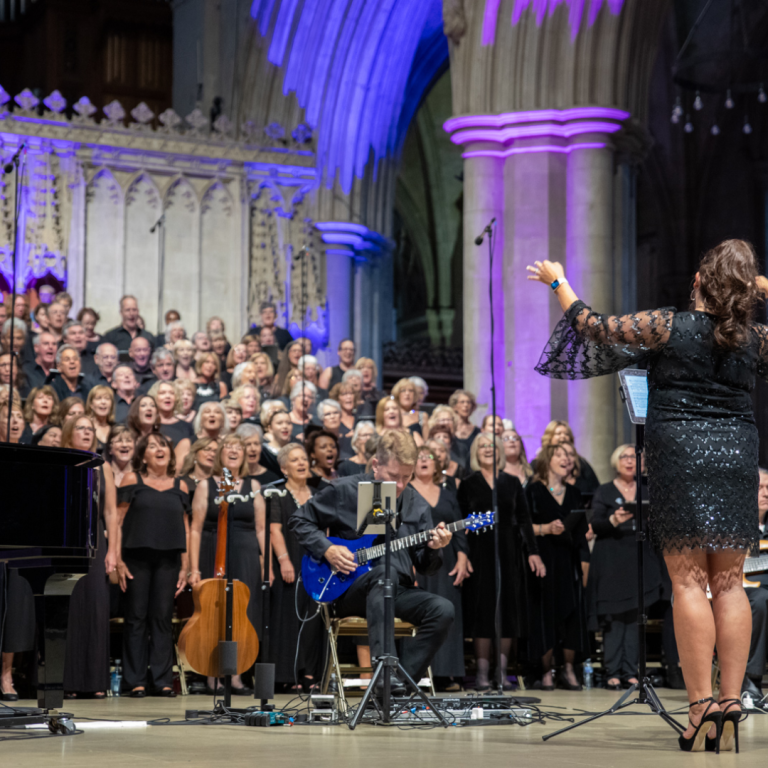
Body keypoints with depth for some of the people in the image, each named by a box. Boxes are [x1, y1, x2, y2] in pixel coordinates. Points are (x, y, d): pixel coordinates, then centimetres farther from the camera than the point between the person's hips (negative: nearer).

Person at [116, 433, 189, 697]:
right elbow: (118, 521, -1)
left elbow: (185, 529, 13)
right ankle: (136, 681, 5)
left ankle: (163, 680, 7)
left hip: (168, 559, 2)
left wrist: (185, 567, 8)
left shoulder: (179, 486, 11)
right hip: (137, 557, -2)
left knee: (163, 618, 2)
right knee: (136, 618, 0)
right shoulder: (132, 480, 3)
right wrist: (118, 561, -8)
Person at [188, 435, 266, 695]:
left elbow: (261, 528, 12)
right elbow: (196, 529, 2)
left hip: (246, 557, 2)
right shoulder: (206, 486, 5)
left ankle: (236, 674, 6)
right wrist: (194, 568, -5)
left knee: (243, 615, -1)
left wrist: (267, 562, 3)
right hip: (213, 555, -2)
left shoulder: (253, 486, 11)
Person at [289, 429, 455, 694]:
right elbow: (299, 520, 6)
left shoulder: (416, 505, 10)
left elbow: (424, 567, 12)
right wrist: (326, 549, -8)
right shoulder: (345, 491, -1)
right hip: (348, 590, -4)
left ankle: (402, 685, -21)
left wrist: (433, 548, -11)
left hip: (398, 592, 4)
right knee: (385, 572, -39)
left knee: (443, 610, -24)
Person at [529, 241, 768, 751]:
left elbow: (593, 326, 0)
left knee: (688, 579, -3)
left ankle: (702, 705, -8)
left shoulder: (668, 327, -7)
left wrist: (558, 282, 15)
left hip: (680, 453, -3)